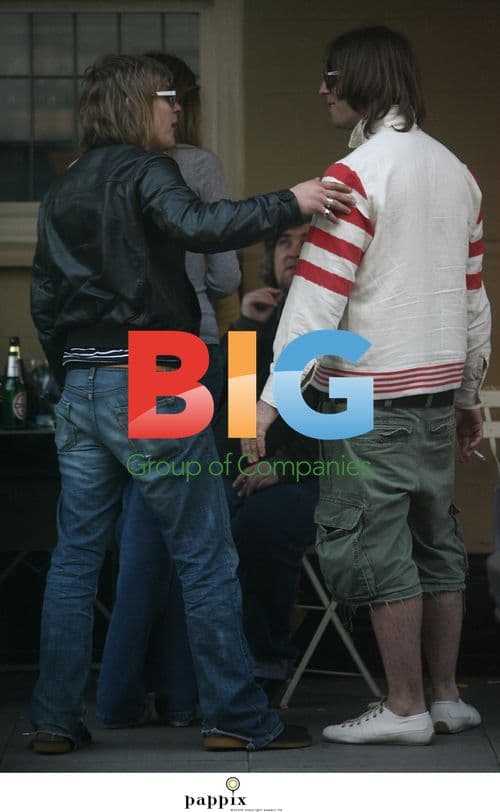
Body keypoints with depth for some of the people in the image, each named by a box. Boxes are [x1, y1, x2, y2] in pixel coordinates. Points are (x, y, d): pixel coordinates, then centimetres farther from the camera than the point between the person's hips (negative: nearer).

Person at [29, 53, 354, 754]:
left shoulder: (62, 192, 17)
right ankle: (236, 716, 2)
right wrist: (288, 205, -28)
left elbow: (44, 302, 20)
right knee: (206, 558, -1)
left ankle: (56, 718, 10)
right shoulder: (143, 171, -7)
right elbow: (197, 226, -28)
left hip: (81, 389, 8)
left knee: (76, 557, 10)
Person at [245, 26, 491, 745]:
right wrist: (468, 395, 23)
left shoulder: (357, 173, -12)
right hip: (439, 387, 8)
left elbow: (318, 296, -18)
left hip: (373, 390, -8)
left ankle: (405, 709, 1)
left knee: (373, 546, -2)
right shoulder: (454, 170, 11)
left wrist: (270, 400, -18)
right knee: (434, 538, 13)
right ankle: (446, 698, 17)